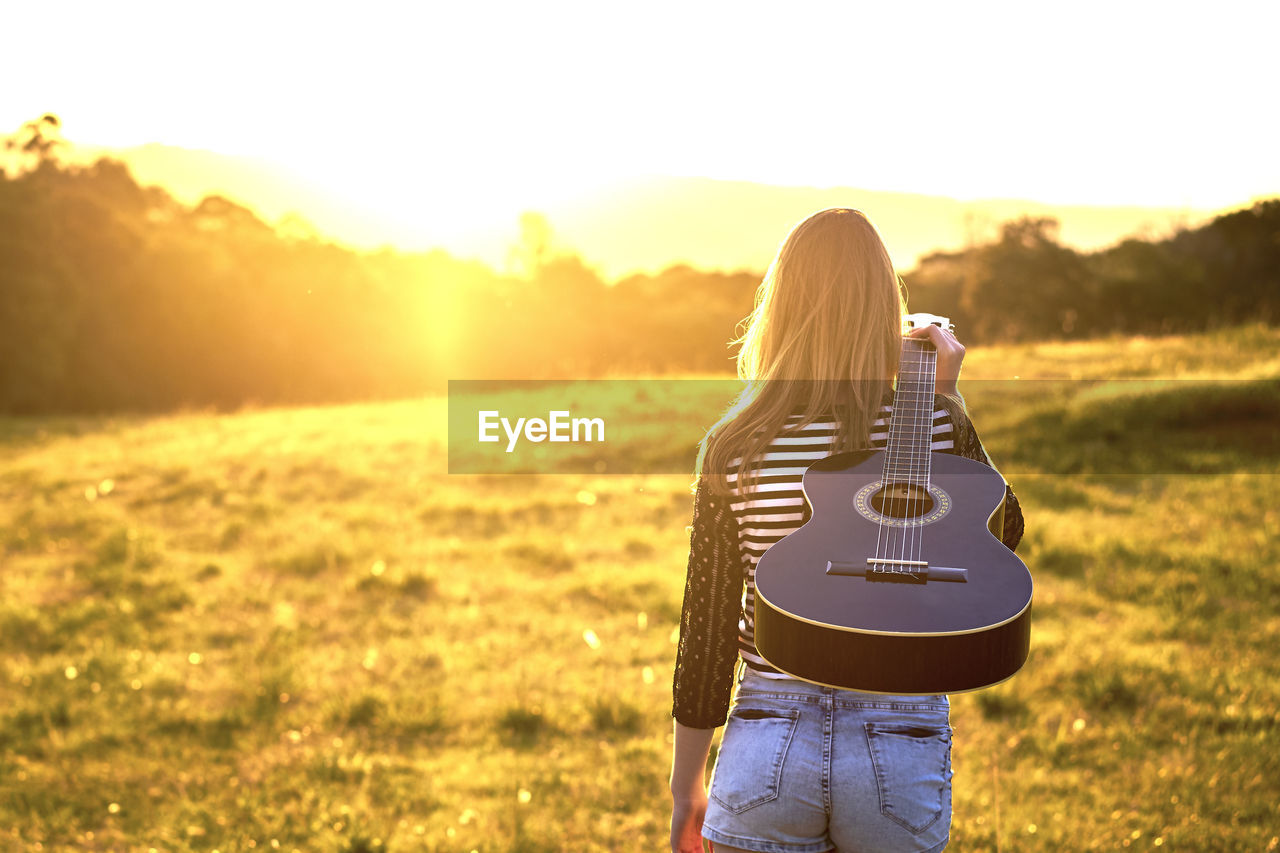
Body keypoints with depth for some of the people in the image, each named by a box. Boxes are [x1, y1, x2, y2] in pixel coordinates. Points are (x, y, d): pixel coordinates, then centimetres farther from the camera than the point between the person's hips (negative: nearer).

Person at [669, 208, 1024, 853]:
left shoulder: (734, 445, -8)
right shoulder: (938, 427, -8)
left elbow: (707, 628, -4)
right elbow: (1003, 533, 13)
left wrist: (685, 788, 7)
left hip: (767, 745, -1)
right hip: (902, 748, 1)